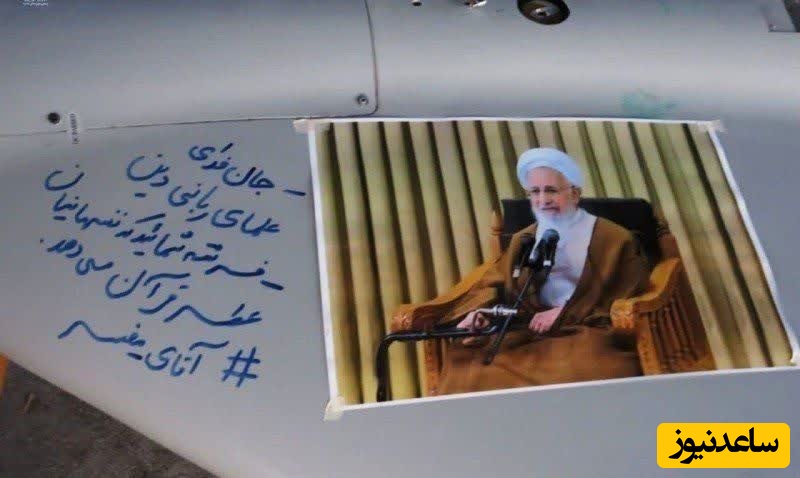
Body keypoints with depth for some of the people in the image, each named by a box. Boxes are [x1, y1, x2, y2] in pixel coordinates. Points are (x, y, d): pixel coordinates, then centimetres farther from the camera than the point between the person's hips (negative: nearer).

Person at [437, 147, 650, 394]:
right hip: (531, 335, 3)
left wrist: (564, 314, -10)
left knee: (579, 371, -38)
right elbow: (494, 283, 10)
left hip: (589, 334, -3)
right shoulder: (523, 240, 18)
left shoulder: (613, 239, 3)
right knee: (470, 365, -24)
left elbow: (623, 301, -2)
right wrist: (480, 310, -13)